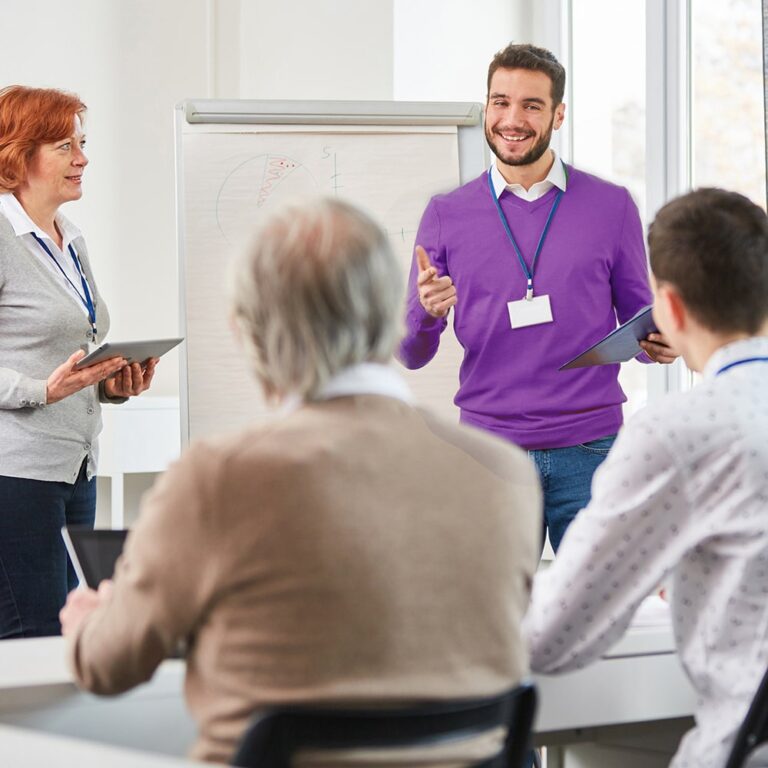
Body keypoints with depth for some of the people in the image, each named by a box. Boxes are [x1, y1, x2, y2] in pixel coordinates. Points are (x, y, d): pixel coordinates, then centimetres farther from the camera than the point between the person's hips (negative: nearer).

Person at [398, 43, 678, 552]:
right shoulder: (446, 215, 6)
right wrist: (427, 312, -16)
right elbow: (413, 356, 6)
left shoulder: (612, 206, 5)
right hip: (489, 448, 0)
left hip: (590, 451, 0)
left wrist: (660, 344, -12)